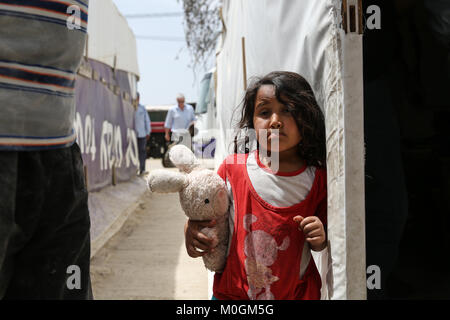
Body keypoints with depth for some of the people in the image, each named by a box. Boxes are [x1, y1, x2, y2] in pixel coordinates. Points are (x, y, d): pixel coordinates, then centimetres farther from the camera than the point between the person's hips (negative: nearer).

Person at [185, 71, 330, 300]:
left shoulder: (318, 179, -8)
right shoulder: (233, 168, -8)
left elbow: (321, 247, 5)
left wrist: (319, 240, -17)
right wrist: (191, 229, -14)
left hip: (298, 293, 0)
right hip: (233, 292, 0)